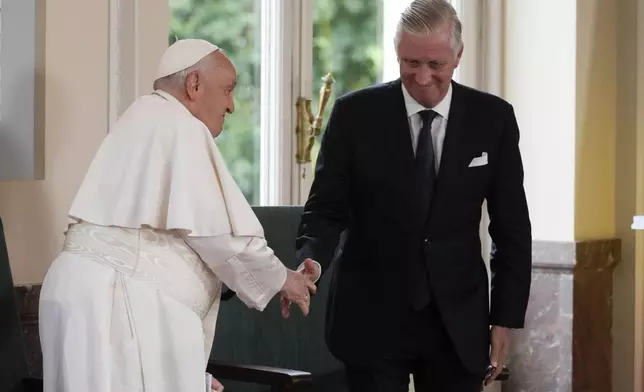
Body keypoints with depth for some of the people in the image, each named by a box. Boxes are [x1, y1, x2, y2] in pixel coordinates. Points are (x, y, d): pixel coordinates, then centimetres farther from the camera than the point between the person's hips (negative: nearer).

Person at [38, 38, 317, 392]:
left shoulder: (149, 119, 21)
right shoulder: (181, 127, -9)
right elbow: (216, 230, -13)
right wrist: (279, 278, 2)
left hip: (97, 293, 10)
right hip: (118, 301, -10)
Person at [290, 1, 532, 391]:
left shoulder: (493, 118, -1)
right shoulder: (356, 114, -5)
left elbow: (512, 226, 4)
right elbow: (327, 208, -3)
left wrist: (506, 317, 1)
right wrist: (312, 263, -23)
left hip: (458, 322, 2)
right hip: (372, 319, -1)